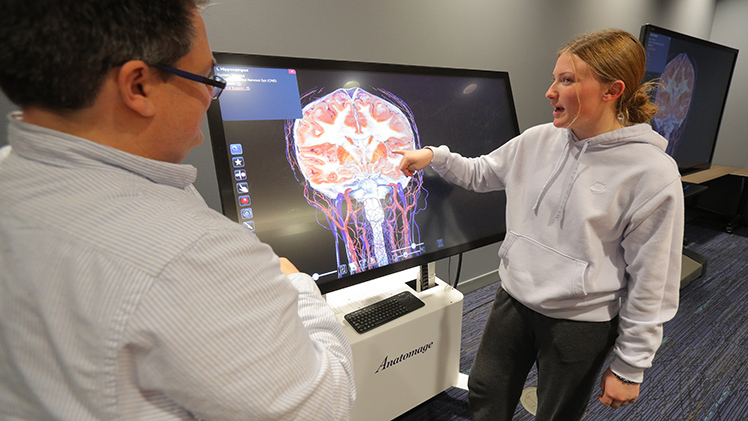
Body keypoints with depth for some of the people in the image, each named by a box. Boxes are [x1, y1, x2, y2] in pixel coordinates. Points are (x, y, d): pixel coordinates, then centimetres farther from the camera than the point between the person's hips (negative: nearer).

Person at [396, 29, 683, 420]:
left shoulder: (653, 173, -18)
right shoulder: (537, 141, -5)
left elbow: (650, 284, -13)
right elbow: (479, 174, 10)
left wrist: (630, 366, -6)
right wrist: (434, 156, -6)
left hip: (580, 324, -4)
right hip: (514, 301, 4)